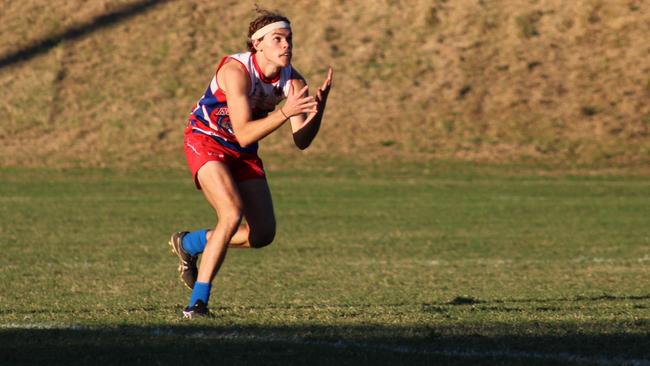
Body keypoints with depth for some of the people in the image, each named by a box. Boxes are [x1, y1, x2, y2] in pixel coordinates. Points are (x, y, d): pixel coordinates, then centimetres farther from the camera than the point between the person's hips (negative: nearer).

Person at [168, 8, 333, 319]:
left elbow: (301, 142, -17)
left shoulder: (292, 80, -12)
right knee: (232, 215, -27)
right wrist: (285, 112, -44)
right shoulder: (237, 71, -29)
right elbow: (244, 134, -35)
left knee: (263, 234, 2)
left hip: (243, 153, 7)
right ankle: (197, 302, -18)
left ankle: (189, 243, 27)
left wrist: (318, 107, -33)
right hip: (205, 141, -7)